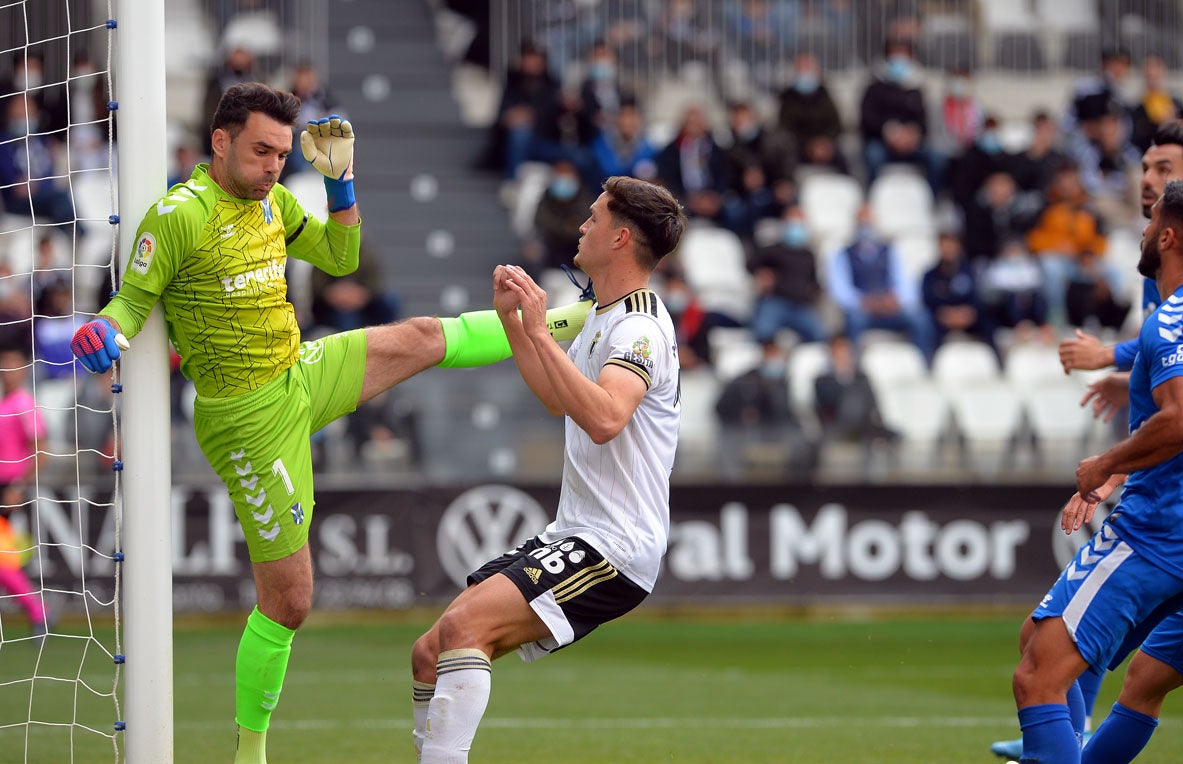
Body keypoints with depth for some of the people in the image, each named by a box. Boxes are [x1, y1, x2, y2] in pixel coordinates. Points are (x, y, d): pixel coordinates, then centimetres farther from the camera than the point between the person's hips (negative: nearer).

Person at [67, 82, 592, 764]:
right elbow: (133, 300, -11)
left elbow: (341, 258, 17)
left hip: (304, 375, 7)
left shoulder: (273, 201, 4)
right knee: (288, 601, -1)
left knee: (423, 338, 9)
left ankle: (568, 325, 31)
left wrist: (340, 178, 3)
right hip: (251, 421, -7)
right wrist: (105, 333, -33)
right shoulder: (179, 215, -18)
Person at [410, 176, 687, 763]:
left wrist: (540, 330, -29)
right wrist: (512, 319, 26)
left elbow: (603, 419, -33)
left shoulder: (640, 328, -14)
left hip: (613, 549, -10)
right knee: (430, 655, 4)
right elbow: (560, 400, 35)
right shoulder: (602, 318, 18)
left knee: (463, 626, -28)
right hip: (572, 535, 10)